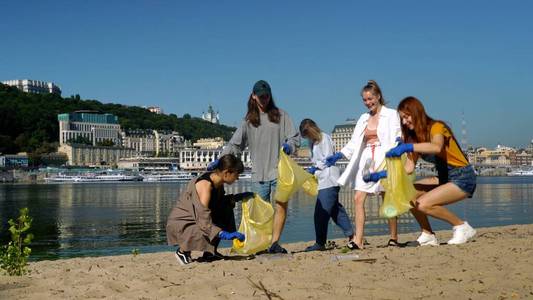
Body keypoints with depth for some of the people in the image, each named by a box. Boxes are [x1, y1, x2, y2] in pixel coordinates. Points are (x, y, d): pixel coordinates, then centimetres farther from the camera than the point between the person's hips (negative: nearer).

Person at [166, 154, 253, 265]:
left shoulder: (218, 183, 0)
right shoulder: (205, 185, -27)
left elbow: (219, 202, 20)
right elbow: (204, 219, -34)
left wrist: (238, 197, 6)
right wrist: (224, 234, -40)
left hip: (194, 219, 9)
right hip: (179, 223, -9)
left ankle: (209, 253, 10)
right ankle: (182, 251, -2)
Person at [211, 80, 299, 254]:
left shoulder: (280, 115, 11)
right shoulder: (248, 120, 14)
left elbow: (295, 138, 8)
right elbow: (235, 145, 13)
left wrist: (289, 145, -15)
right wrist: (219, 161, 3)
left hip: (279, 171, -2)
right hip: (259, 174, 2)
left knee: (281, 206, -13)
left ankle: (275, 243, -14)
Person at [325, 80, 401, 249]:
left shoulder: (391, 115, 4)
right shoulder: (363, 119, 19)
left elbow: (397, 138, -1)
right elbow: (354, 143, 17)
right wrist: (338, 155, 6)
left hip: (384, 161, -5)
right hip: (367, 162, 5)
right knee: (358, 198, -6)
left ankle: (394, 239, 8)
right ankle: (358, 240, -7)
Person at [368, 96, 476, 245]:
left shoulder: (436, 127, -15)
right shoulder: (414, 136, 8)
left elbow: (436, 147, -39)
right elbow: (409, 167, 2)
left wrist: (407, 147, -46)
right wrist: (384, 174, -8)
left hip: (463, 178, -8)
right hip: (444, 178, 8)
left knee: (423, 204, -24)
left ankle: (463, 227, -5)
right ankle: (428, 235, 1)